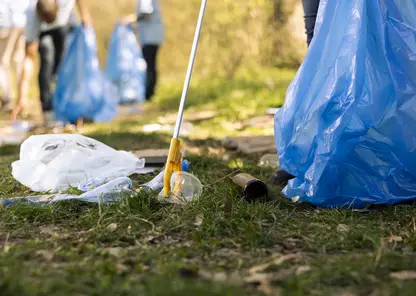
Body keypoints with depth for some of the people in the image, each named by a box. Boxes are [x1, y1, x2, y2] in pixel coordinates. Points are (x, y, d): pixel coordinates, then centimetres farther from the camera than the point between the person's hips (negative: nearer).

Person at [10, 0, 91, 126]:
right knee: (47, 60, -22)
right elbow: (29, 58, -40)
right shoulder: (32, 19, -41)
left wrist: (83, 12, -8)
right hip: (42, 30, -3)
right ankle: (48, 111, -19)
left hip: (64, 21, 3)